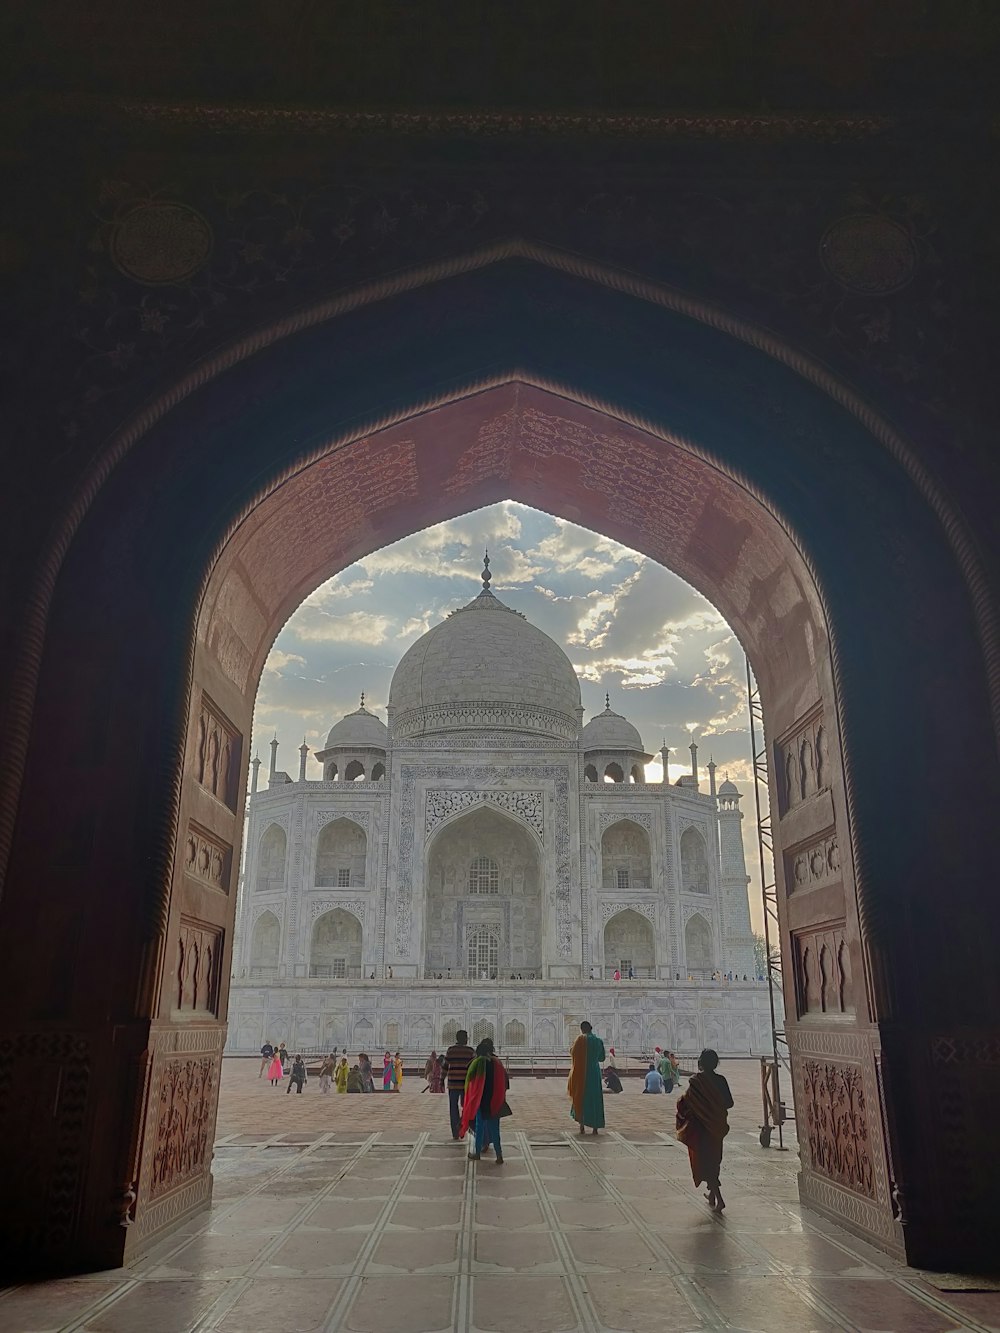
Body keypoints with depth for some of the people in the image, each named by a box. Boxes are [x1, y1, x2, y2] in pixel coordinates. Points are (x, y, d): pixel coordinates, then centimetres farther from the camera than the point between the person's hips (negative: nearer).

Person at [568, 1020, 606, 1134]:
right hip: (595, 1072, 4)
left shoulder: (581, 1039, -10)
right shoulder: (599, 1040, 5)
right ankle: (595, 1127, 6)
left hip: (582, 1072, -4)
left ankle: (582, 1125, 3)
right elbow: (602, 1057, 14)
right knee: (595, 1099, 8)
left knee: (581, 1098, 7)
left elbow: (572, 1052, -8)